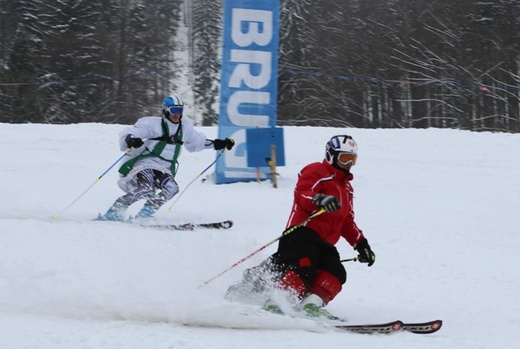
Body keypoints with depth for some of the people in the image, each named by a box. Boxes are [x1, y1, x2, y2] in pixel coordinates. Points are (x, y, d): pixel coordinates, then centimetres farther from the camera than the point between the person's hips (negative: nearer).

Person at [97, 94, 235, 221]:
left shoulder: (185, 127, 10)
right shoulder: (153, 124, -8)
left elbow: (197, 142, 28)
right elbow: (127, 133, -14)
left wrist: (218, 144, 23)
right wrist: (130, 140, -38)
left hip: (164, 169, 6)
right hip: (144, 163, -6)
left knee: (171, 188, -24)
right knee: (146, 189, -32)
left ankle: (144, 215, -18)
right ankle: (112, 212, -24)